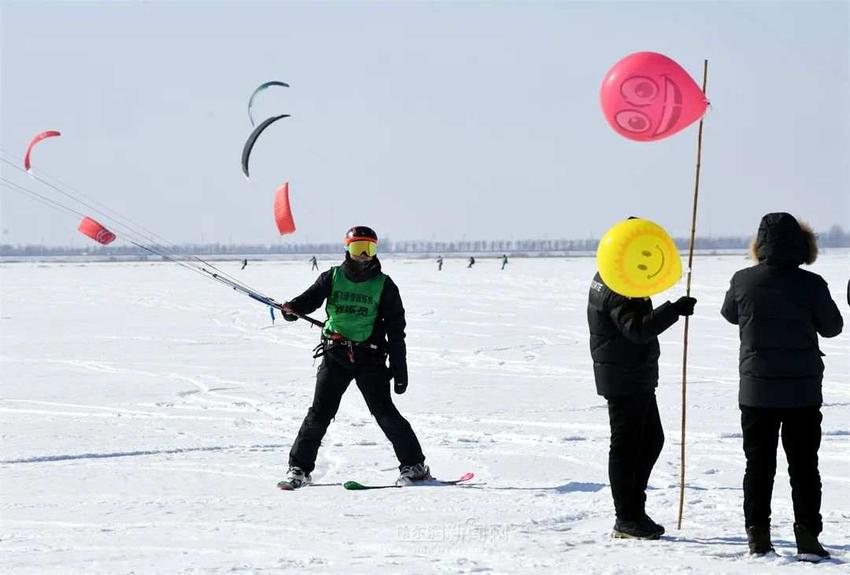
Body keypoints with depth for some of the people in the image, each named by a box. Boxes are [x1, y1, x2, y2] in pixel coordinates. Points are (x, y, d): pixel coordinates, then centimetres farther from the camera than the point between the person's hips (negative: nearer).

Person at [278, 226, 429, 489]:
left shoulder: (384, 285, 4)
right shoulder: (332, 277, 7)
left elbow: (396, 329, 5)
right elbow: (311, 298, -2)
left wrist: (399, 368, 1)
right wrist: (292, 307, -27)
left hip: (370, 356, -1)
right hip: (335, 355, 1)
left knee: (384, 411, -8)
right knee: (320, 412, -3)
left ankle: (414, 465, 1)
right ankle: (299, 468, 6)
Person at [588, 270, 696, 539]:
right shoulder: (618, 289, -21)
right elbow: (638, 329, -34)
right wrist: (673, 310, -37)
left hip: (638, 378, 11)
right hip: (624, 379, -11)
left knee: (651, 439, 17)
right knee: (626, 446, -4)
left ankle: (635, 510, 23)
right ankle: (626, 520, 2)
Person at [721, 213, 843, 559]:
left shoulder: (743, 281, -7)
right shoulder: (811, 284, -11)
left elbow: (730, 314, 14)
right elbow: (832, 327, 3)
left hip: (757, 389, 1)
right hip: (803, 390, -1)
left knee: (759, 464, 9)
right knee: (804, 465, 7)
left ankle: (758, 534, 7)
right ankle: (807, 536, 5)